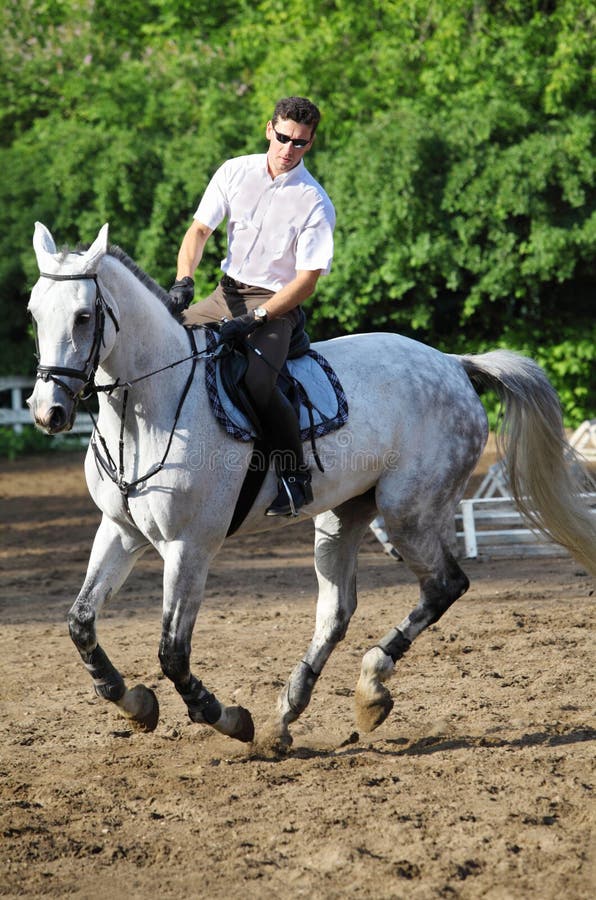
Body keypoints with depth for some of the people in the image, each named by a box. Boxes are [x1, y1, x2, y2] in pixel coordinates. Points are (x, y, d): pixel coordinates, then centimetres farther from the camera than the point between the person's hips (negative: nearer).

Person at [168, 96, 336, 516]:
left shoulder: (315, 204, -12)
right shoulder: (235, 172, 0)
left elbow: (306, 280, -14)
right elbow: (199, 230, 1)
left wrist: (254, 319, -24)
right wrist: (184, 280, -17)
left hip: (277, 304, -6)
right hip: (227, 293, 6)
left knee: (258, 381, -31)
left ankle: (296, 475, -14)